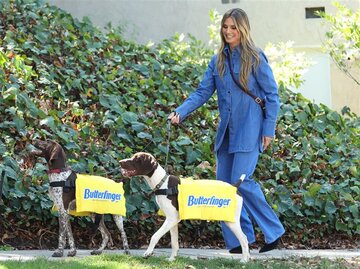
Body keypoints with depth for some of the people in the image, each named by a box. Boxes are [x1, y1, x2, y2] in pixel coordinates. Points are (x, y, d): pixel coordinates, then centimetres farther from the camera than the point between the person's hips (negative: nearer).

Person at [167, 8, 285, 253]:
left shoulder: (255, 58, -4)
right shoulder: (218, 61, 11)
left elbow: (272, 95, -3)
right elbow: (203, 92, 9)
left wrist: (269, 129, -8)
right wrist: (180, 112, -6)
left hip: (248, 131, -6)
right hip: (226, 131, 6)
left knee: (241, 181, -15)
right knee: (224, 184, 2)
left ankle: (273, 231, -1)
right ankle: (240, 241, 9)